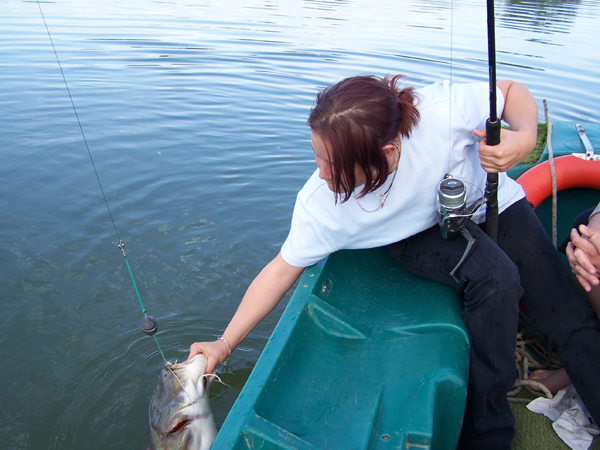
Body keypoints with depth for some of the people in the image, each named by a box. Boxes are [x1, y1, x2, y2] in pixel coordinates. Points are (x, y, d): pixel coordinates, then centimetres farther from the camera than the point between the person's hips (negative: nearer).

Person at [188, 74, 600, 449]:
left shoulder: (445, 111, -35)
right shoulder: (320, 205, -30)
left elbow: (512, 91, -13)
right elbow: (282, 270, -18)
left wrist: (525, 137, -35)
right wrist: (224, 344, -16)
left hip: (492, 203, 3)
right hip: (420, 236, -2)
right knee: (495, 278, -31)